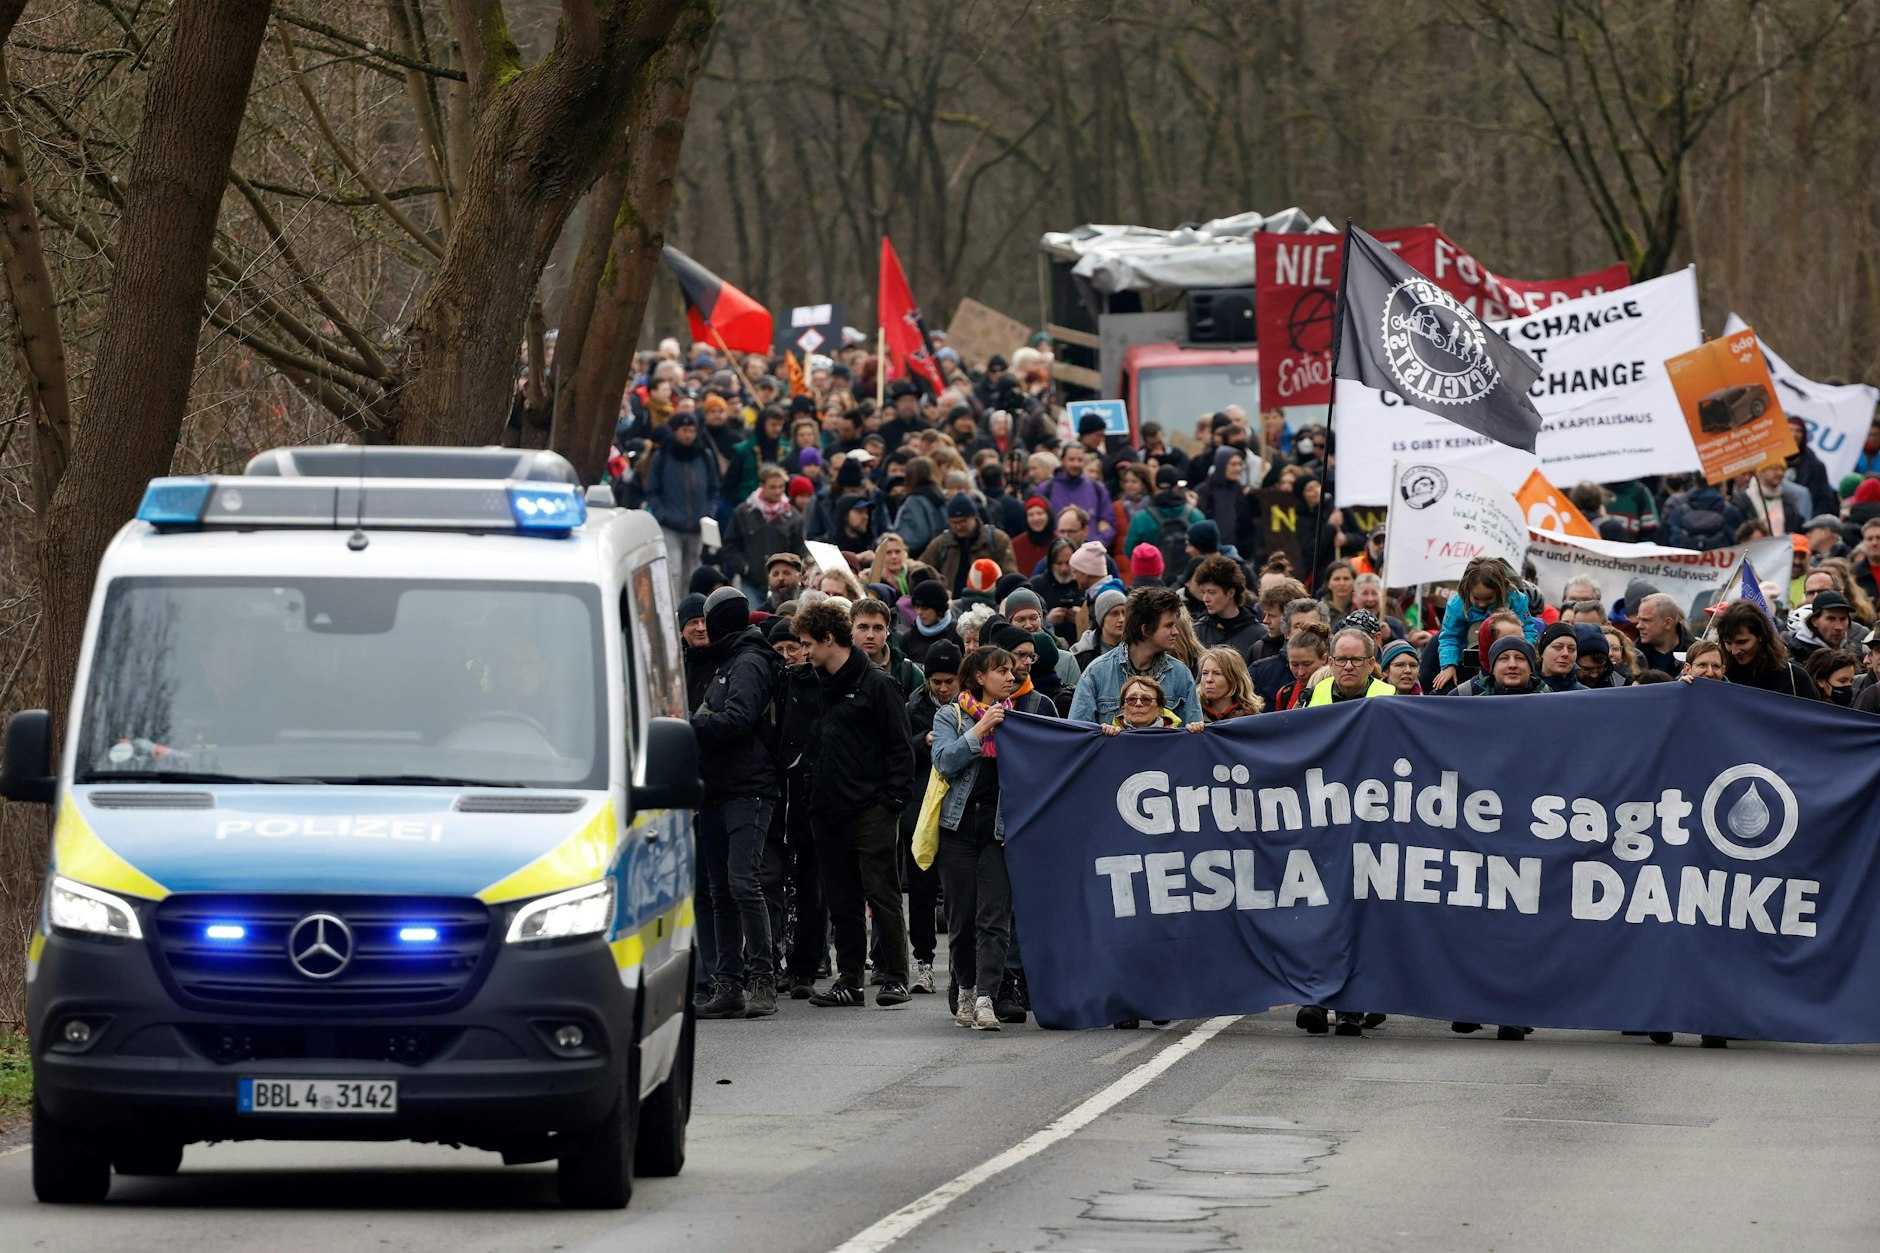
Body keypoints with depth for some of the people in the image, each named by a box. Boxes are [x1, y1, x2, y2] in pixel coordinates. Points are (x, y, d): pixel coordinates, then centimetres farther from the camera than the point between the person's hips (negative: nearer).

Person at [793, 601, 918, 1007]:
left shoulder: (876, 684, -6)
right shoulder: (821, 685, 15)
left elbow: (900, 745, -7)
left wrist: (894, 797, -14)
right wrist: (812, 798, 10)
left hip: (871, 810, -7)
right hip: (829, 809, 7)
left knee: (882, 894, -6)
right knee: (841, 900, 8)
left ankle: (895, 977, -2)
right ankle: (849, 978, 12)